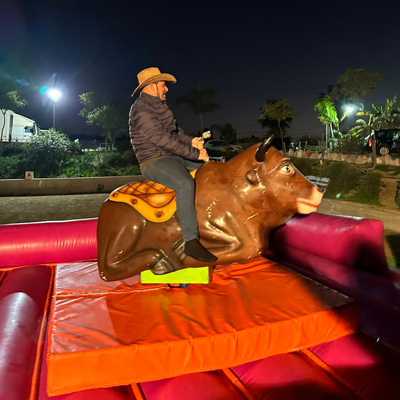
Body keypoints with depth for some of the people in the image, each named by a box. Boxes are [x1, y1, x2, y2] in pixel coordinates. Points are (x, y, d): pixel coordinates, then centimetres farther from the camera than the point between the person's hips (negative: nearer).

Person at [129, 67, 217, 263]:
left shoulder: (159, 106, 20)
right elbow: (161, 139, -21)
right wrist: (194, 154, -19)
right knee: (185, 184, -35)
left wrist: (191, 141, 2)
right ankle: (191, 241, -33)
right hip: (154, 161, -10)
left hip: (173, 158, 10)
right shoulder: (141, 108, -12)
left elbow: (175, 131, 24)